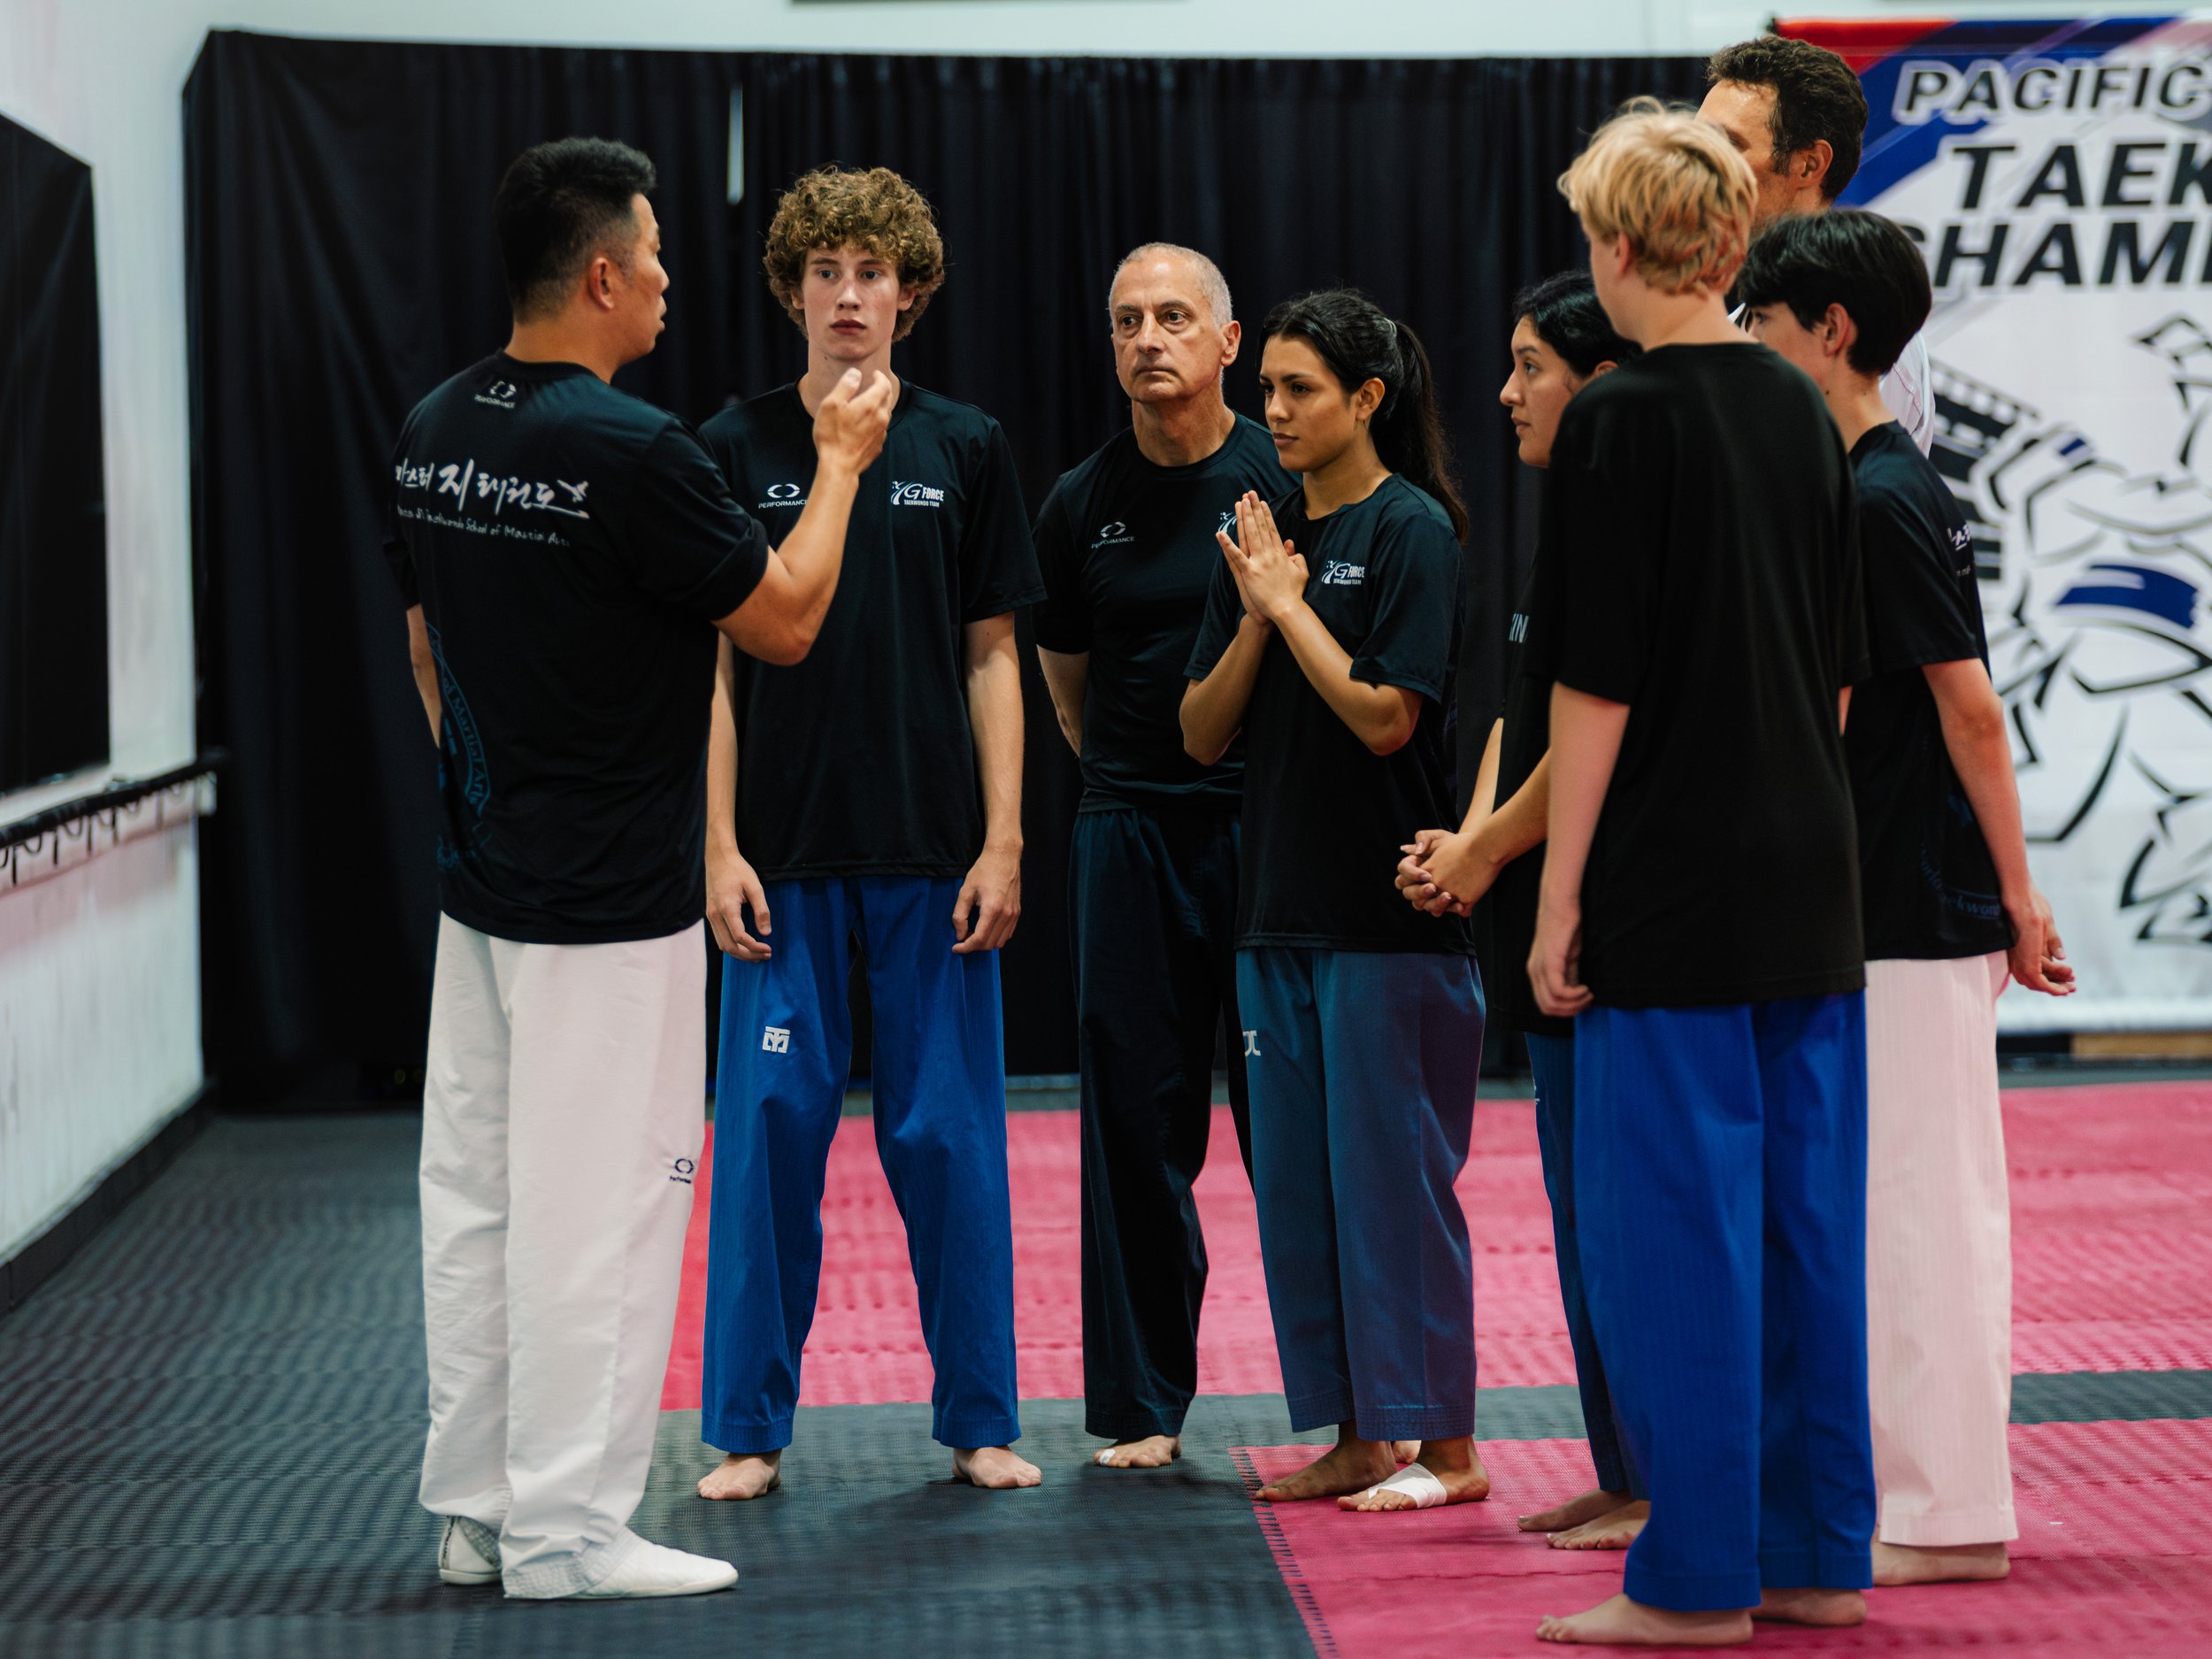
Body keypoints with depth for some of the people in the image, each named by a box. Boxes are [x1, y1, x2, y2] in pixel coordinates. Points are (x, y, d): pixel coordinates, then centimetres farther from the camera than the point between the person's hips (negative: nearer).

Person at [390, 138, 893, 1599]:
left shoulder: (434, 432, 6)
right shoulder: (631, 451, -19)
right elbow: (786, 622, -10)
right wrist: (840, 463, 3)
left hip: (483, 885, 9)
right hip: (610, 907, -8)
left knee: (475, 1191, 13)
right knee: (595, 1208, -1)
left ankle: (476, 1511, 22)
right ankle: (566, 1531, 6)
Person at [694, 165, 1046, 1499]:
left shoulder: (964, 450, 4)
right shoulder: (736, 450, 3)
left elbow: (992, 656, 5)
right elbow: (715, 661, 3)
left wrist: (1003, 842, -3)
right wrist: (720, 846, -5)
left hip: (931, 852, 0)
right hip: (787, 856, 0)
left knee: (948, 1136, 5)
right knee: (771, 1132, 3)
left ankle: (980, 1416, 18)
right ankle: (750, 1428, 14)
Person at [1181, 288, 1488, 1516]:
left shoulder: (1411, 530, -7)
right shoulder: (1263, 536, 12)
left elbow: (1387, 715, -16)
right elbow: (1203, 733, 8)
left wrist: (1291, 605, -10)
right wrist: (1256, 614, -6)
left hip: (1389, 910, -7)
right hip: (1280, 905, 7)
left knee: (1393, 1168, -2)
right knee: (1296, 1180, 9)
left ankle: (1443, 1444, 8)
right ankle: (1358, 1435, 19)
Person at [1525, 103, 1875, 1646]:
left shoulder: (1622, 420, -11)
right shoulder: (1803, 409, 9)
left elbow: (1596, 685, -13)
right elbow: (1839, 666, 13)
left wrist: (1560, 894, -8)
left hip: (1673, 886, -7)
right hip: (1811, 880, 7)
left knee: (1676, 1222, 0)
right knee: (1809, 1214, 11)